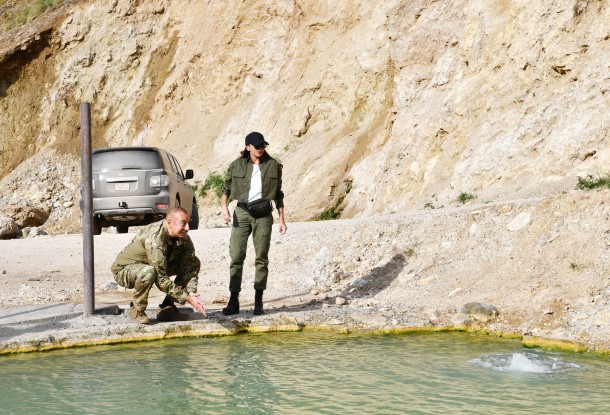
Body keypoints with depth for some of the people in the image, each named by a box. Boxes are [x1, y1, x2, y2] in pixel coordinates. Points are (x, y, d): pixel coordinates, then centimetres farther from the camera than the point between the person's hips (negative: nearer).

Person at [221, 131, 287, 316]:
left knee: (262, 257, 1)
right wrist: (224, 208, -8)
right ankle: (234, 301, -2)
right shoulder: (237, 166, 4)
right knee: (236, 257, -6)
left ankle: (258, 301, 7)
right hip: (242, 213, 0)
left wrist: (282, 219, 8)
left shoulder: (273, 166, 6)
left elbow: (278, 194, 10)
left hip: (263, 214, 0)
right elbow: (226, 189, 10)